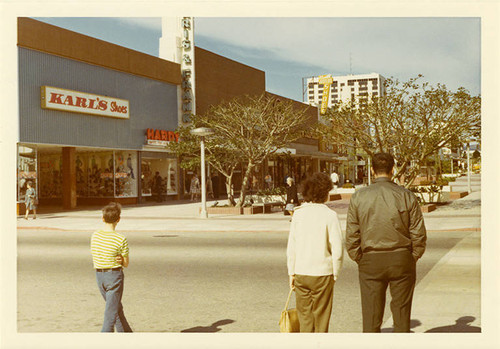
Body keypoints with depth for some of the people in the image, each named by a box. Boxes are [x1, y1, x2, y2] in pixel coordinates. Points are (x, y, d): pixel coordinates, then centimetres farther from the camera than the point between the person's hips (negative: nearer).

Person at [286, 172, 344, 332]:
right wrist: (335, 273, 2)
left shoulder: (298, 213, 0)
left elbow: (291, 247, 3)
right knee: (321, 317, 9)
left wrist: (292, 272, 11)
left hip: (300, 273, 3)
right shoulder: (329, 215, -10)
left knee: (304, 315, 13)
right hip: (322, 273, -3)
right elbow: (337, 248, -11)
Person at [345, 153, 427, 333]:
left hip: (370, 261, 0)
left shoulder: (358, 197, -2)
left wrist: (360, 261, 8)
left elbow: (351, 236, -3)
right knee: (402, 315, 10)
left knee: (370, 316, 6)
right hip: (402, 259, 0)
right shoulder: (407, 196, -2)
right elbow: (419, 234, -3)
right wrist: (412, 259, 9)